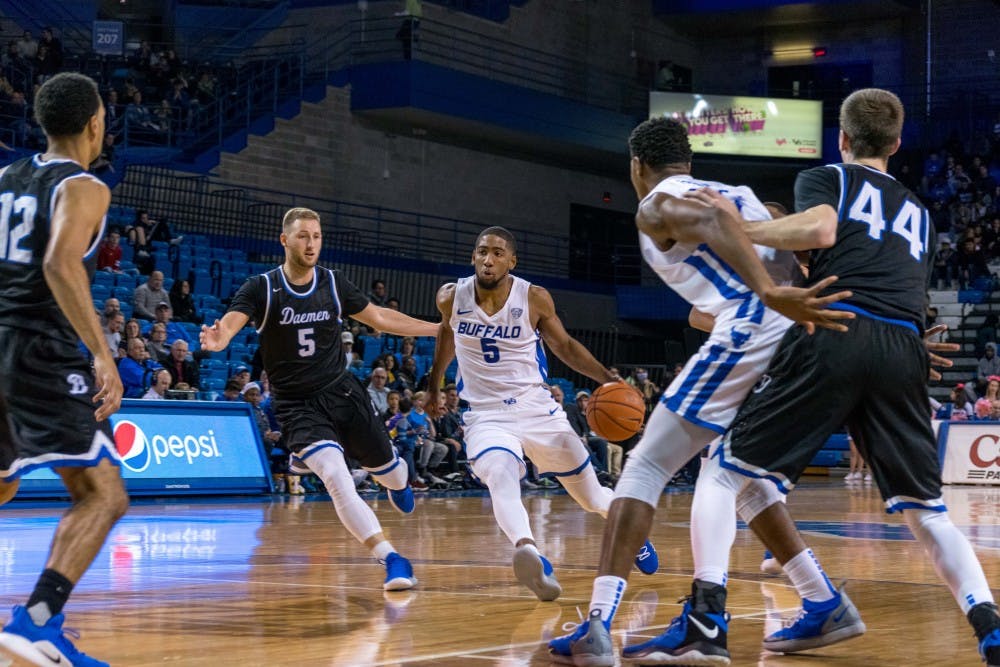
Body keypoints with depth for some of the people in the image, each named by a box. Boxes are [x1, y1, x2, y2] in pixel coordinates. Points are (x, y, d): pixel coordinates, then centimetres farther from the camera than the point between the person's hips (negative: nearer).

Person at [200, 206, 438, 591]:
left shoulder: (334, 284, 1)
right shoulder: (261, 289, -9)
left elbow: (380, 318, 13)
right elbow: (228, 324, -23)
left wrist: (439, 329, 14)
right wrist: (216, 339, -48)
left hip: (341, 391, 4)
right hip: (296, 404, -4)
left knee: (386, 468, 15)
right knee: (338, 479, -25)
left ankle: (397, 485, 55)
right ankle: (391, 559, -20)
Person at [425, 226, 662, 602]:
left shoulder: (534, 299, -9)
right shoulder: (451, 298, -5)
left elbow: (564, 345, 6)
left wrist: (606, 379, -6)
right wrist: (434, 384, 27)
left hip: (537, 409, 1)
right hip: (486, 415, -1)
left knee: (592, 497, 11)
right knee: (500, 476, -36)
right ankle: (528, 552, -58)